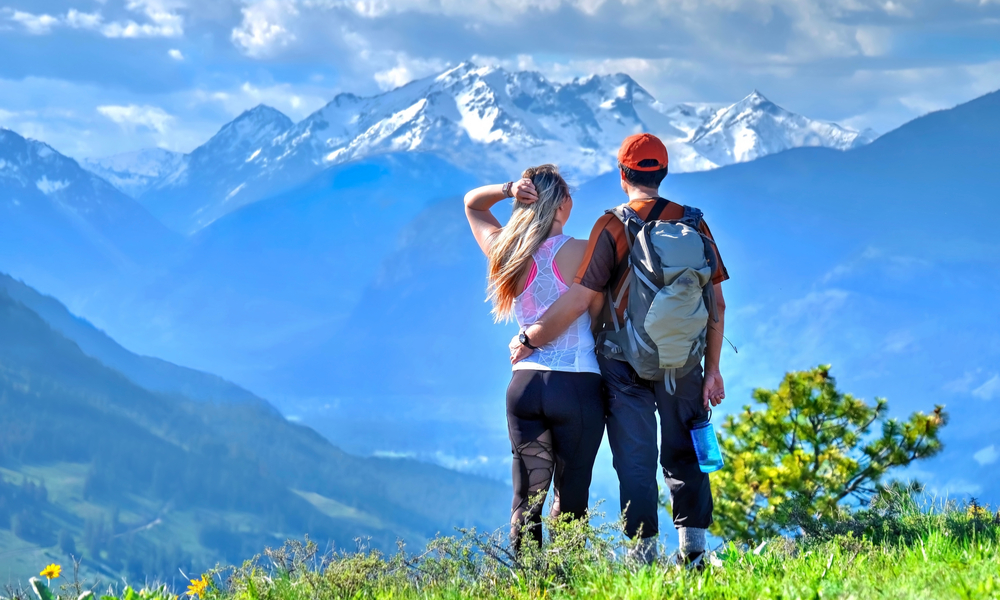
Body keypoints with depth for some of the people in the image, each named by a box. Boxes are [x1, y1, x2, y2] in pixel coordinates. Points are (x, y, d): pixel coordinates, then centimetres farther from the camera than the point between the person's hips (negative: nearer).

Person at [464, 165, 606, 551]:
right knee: (569, 500, 3)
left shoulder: (504, 251, 5)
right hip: (578, 385, -4)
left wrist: (507, 189, 4)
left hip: (524, 385, 4)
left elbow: (472, 203, 21)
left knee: (527, 498, 7)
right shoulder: (578, 253, -9)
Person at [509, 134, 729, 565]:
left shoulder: (612, 226, -8)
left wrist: (529, 340, -3)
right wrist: (712, 369, 8)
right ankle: (693, 550, 11)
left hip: (625, 363, -3)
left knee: (634, 461, 3)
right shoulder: (692, 223, 4)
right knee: (684, 455, 14)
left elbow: (578, 300, -13)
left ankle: (645, 554, 2)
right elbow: (716, 303, 3)